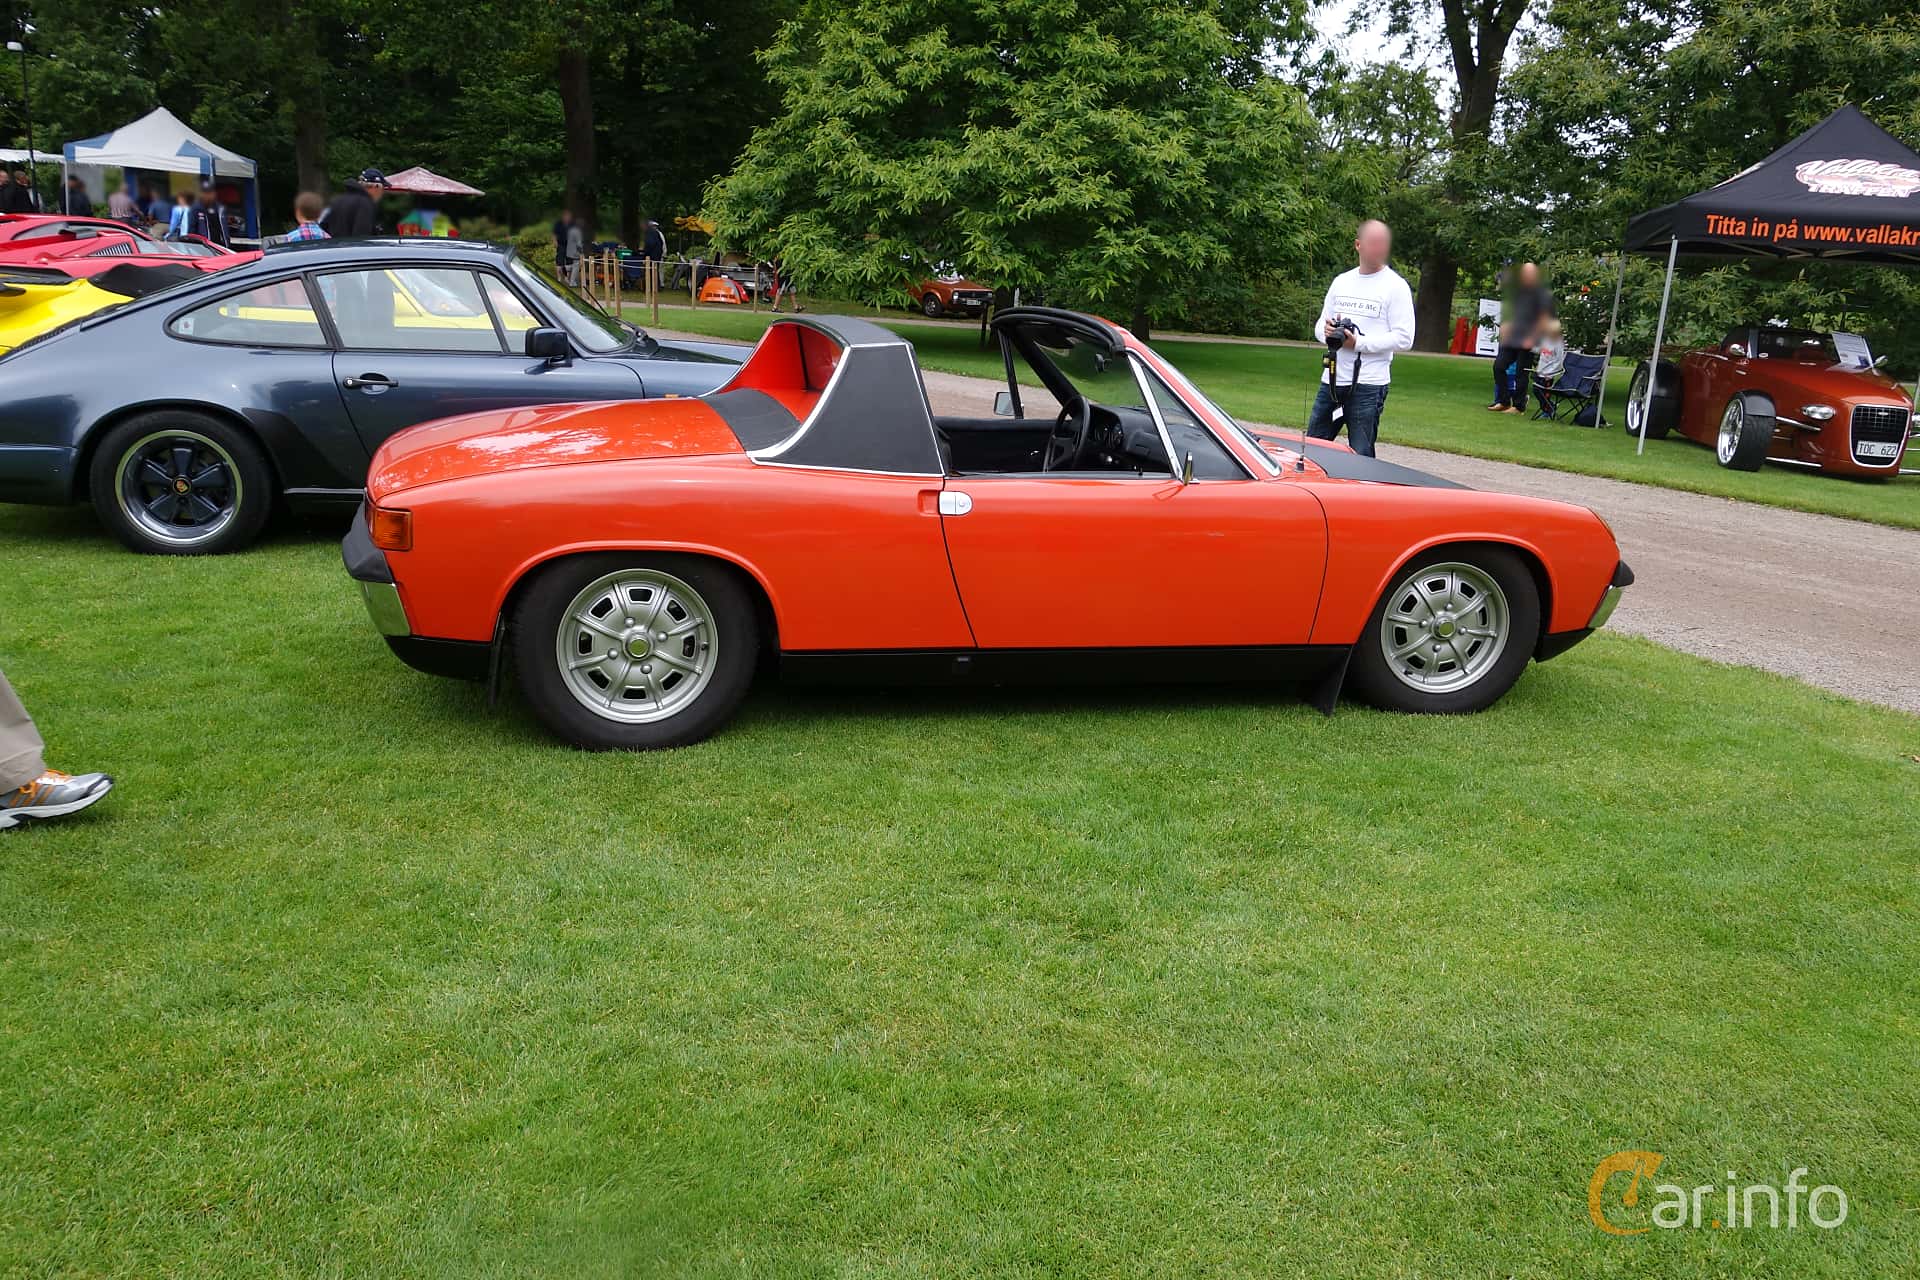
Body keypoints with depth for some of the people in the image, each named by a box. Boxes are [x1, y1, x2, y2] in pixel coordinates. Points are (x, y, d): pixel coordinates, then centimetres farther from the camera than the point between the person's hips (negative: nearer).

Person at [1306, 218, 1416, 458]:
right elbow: (1319, 325, 18)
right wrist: (1327, 331, -7)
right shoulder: (1341, 281, 14)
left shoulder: (1395, 286, -3)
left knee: (1360, 456, -3)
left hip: (1368, 385, -6)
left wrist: (1359, 343, -18)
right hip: (1331, 379, 6)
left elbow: (1403, 338, -10)